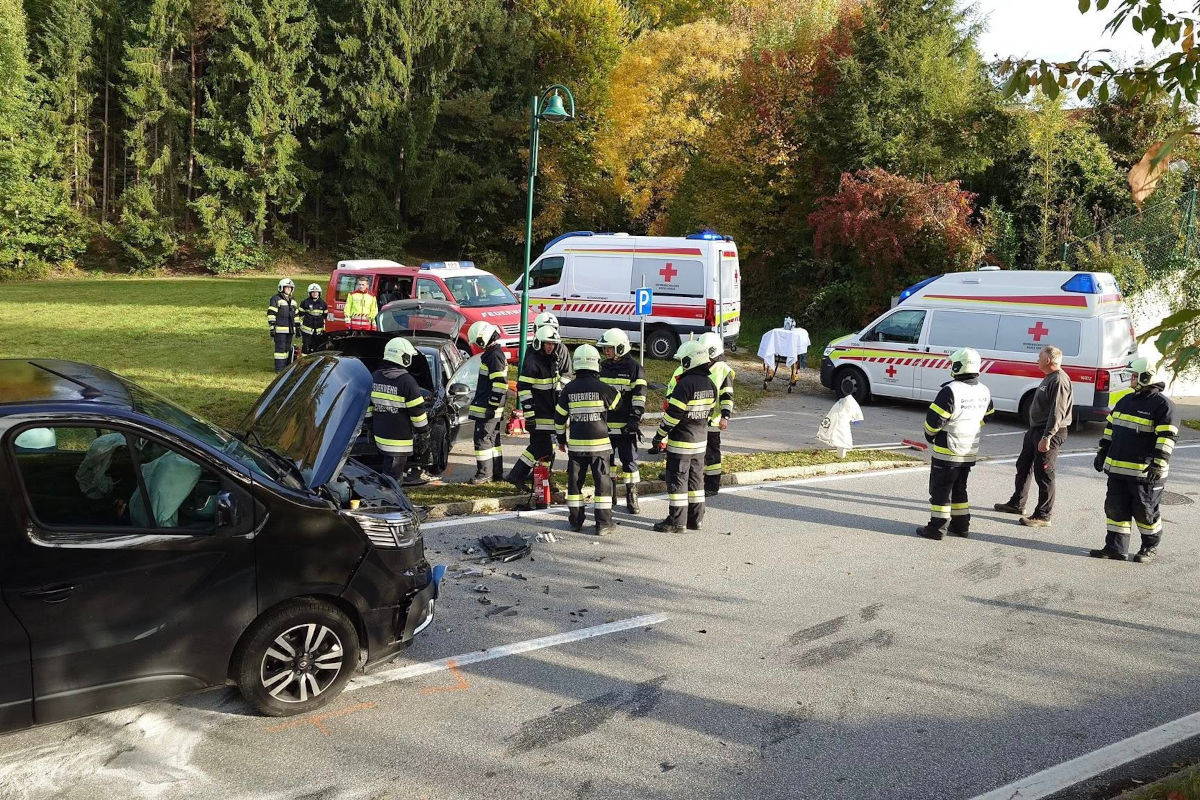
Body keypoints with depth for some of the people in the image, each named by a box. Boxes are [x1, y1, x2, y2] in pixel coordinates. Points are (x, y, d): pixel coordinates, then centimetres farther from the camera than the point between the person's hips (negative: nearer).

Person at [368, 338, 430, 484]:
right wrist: (424, 435, -5)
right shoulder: (406, 381, -17)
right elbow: (418, 412, -15)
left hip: (380, 436, 7)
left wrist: (370, 428, 22)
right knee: (394, 475, -1)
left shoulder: (374, 377, 5)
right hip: (399, 440, -7)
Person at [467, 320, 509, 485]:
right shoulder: (491, 353, 17)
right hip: (489, 406, 11)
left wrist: (493, 405, -21)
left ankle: (484, 473, -2)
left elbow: (500, 383, -23)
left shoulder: (495, 355, -17)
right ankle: (497, 472, 21)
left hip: (487, 408, -11)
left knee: (482, 439, -6)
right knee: (493, 439, 14)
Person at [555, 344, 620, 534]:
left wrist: (561, 439, 18)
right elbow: (617, 403, 9)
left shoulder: (569, 389, 0)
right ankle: (603, 523, 4)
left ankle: (575, 521, 16)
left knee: (575, 481, 12)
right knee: (602, 482, 4)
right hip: (599, 443, -3)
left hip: (575, 444, 3)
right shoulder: (602, 388, -9)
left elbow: (559, 417, 6)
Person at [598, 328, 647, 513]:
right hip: (605, 424, 6)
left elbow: (639, 396, -10)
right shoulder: (604, 367, 12)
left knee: (629, 460, -1)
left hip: (625, 425, -6)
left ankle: (632, 496, 8)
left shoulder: (634, 367, -7)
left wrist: (635, 420, -16)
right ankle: (610, 495, 23)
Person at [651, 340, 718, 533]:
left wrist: (659, 437, -10)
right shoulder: (710, 385, 6)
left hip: (681, 441, -8)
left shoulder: (685, 384, -20)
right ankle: (696, 519, 21)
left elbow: (672, 415, -19)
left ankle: (676, 521, 2)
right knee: (696, 479, 15)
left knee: (677, 480, -1)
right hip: (701, 441, 8)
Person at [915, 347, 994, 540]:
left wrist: (930, 435, -1)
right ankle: (961, 524, 25)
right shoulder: (984, 392, 4)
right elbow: (986, 417, 16)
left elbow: (934, 418, -20)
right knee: (959, 488, 20)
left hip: (948, 451, -7)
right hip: (970, 450, 7)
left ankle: (937, 527, 5)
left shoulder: (951, 390, -22)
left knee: (940, 488, 2)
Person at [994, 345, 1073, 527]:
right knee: (1023, 466, 20)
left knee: (1043, 474, -5)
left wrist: (1047, 437, -27)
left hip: (1050, 433, -11)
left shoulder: (1059, 380, -19)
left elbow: (1057, 412, -24)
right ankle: (1016, 504, 34)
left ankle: (1043, 516, 2)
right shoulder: (1049, 378, 15)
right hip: (1036, 430, 11)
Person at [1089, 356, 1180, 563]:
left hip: (1144, 474, -7)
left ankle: (1150, 546, 26)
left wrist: (1158, 465, -22)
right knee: (1115, 508, 6)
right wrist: (1102, 453, 18)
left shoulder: (1163, 405, -11)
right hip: (1117, 469, 7)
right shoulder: (1126, 401, 13)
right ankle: (1114, 548, 12)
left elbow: (1166, 438, -16)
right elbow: (1110, 428, 20)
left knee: (1145, 511, 7)